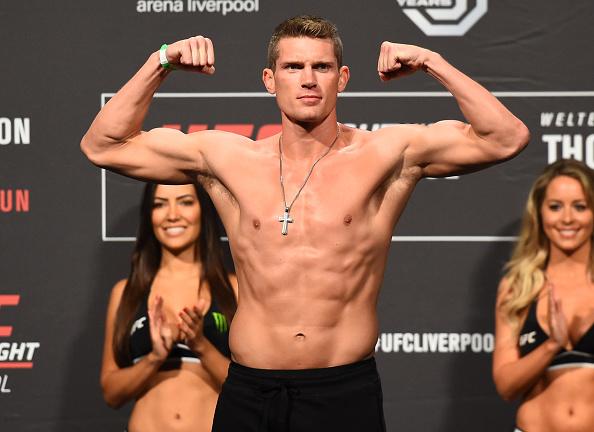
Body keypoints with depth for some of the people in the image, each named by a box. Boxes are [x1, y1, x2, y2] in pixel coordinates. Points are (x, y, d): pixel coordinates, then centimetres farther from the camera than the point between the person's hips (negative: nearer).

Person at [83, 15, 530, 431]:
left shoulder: (384, 155, -1)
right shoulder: (228, 158, 5)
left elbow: (507, 138, -6)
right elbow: (102, 146, 9)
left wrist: (432, 62, -10)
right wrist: (161, 62, 1)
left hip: (346, 393, -1)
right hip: (249, 393, 2)